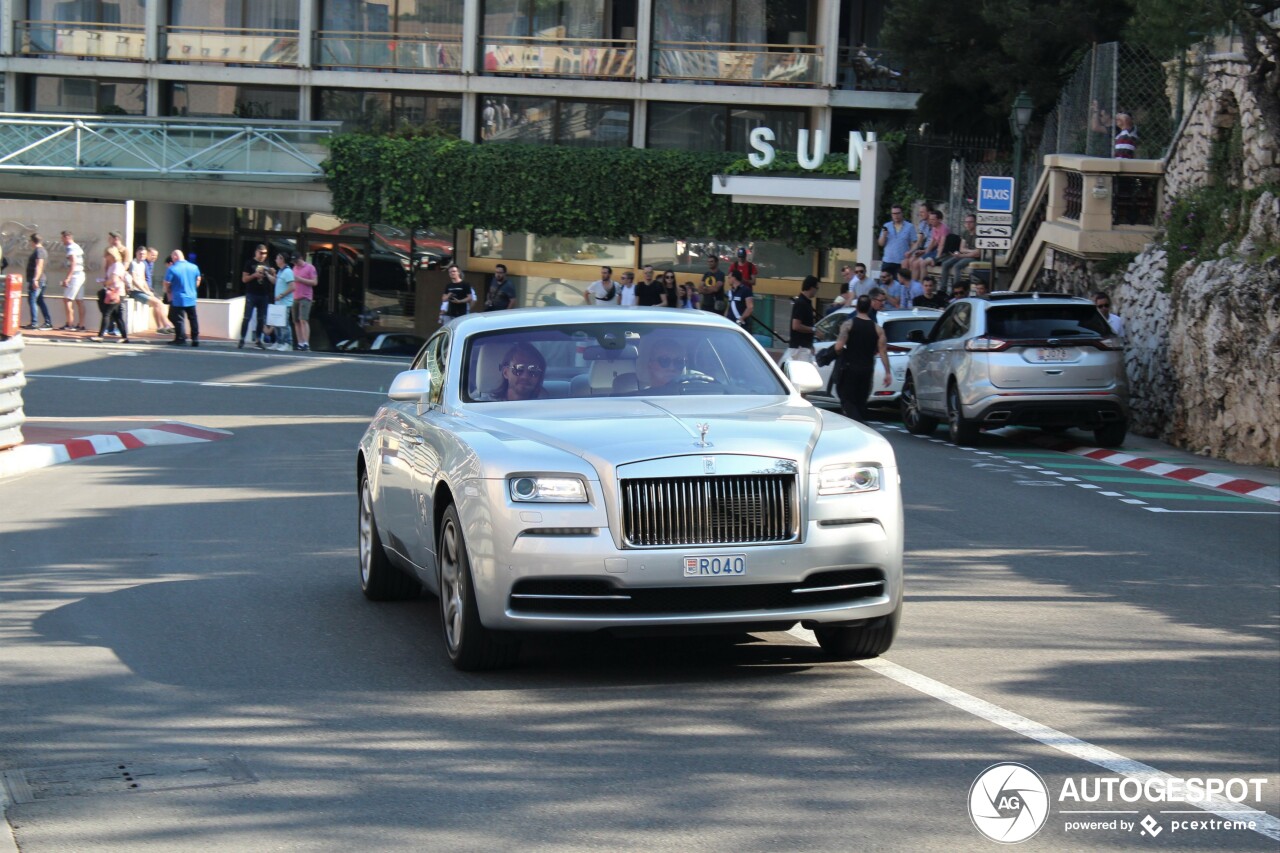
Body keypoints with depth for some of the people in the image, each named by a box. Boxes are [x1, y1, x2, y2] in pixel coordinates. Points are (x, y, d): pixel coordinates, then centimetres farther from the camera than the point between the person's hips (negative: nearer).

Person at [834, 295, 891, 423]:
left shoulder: (848, 324, -7)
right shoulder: (877, 329, 2)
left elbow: (838, 346, -16)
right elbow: (883, 351, -3)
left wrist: (842, 354, 6)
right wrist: (888, 372, -1)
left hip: (850, 367, -3)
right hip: (867, 369, 3)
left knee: (847, 400, -1)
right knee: (860, 402, 15)